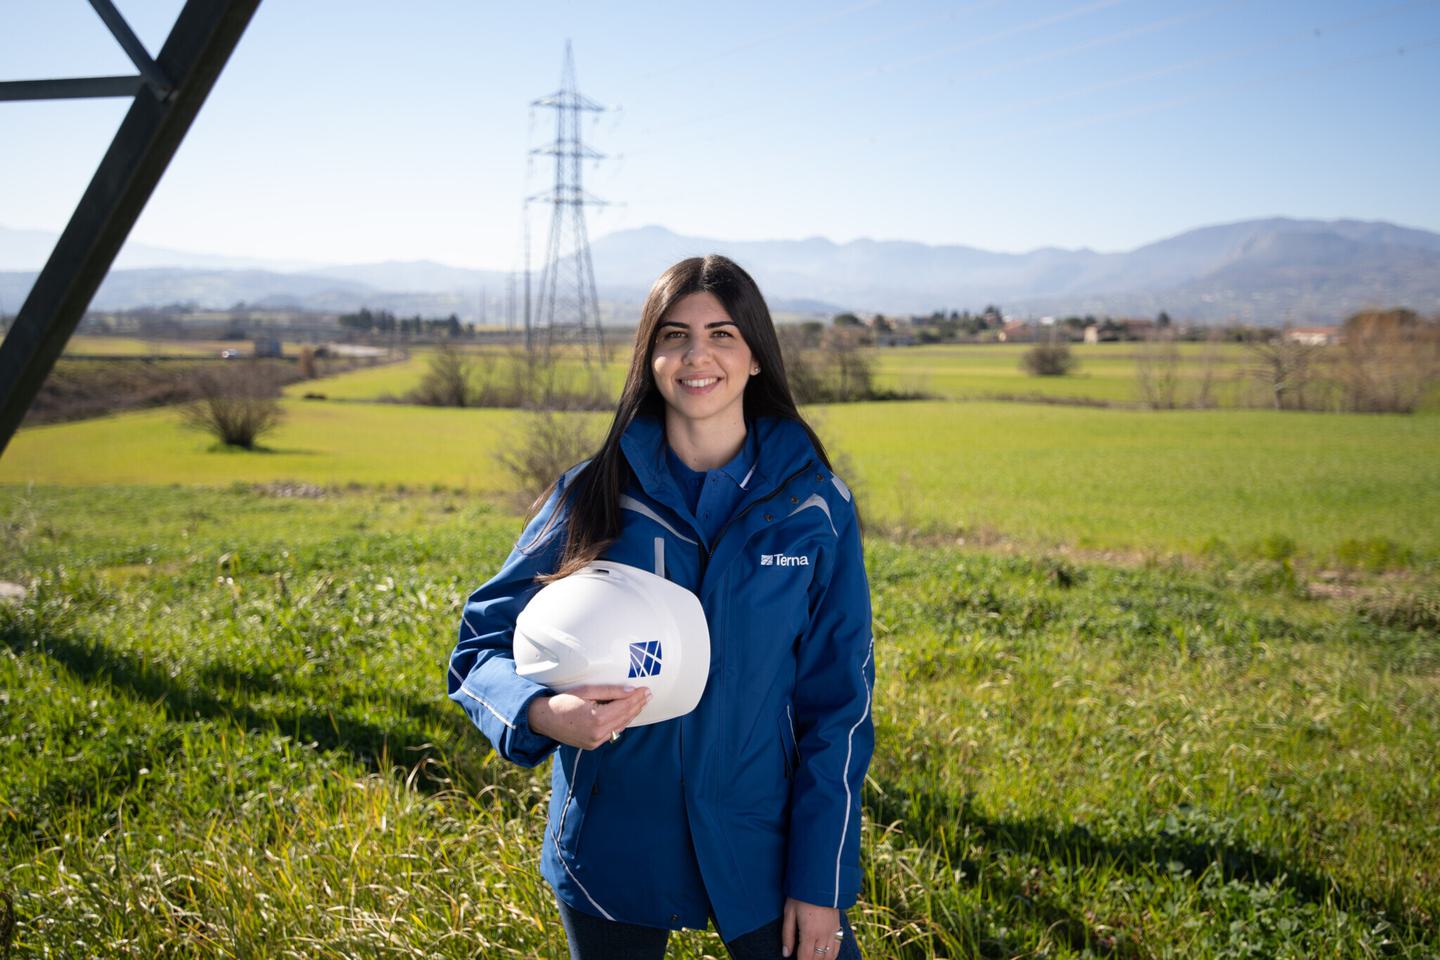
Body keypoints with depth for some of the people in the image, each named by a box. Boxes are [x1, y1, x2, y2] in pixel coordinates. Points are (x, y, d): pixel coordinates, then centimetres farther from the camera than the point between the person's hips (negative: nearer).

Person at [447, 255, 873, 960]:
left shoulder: (815, 504, -5)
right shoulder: (595, 496, -5)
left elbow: (837, 700, -2)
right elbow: (481, 642, -1)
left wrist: (821, 883, -5)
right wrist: (544, 713, -23)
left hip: (762, 849, 0)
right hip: (612, 851, 1)